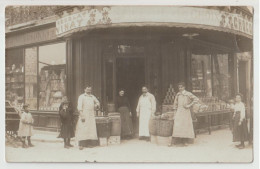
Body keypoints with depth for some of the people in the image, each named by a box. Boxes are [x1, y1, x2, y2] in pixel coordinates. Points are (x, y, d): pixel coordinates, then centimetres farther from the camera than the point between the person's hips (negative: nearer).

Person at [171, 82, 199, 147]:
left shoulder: (188, 94, -2)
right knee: (176, 126, -8)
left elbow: (196, 99, -5)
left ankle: (184, 142, 10)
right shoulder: (178, 94, 9)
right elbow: (175, 104, 15)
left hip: (186, 112, -2)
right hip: (179, 112, 2)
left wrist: (189, 105, -10)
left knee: (186, 126, 1)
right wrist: (175, 114, 10)